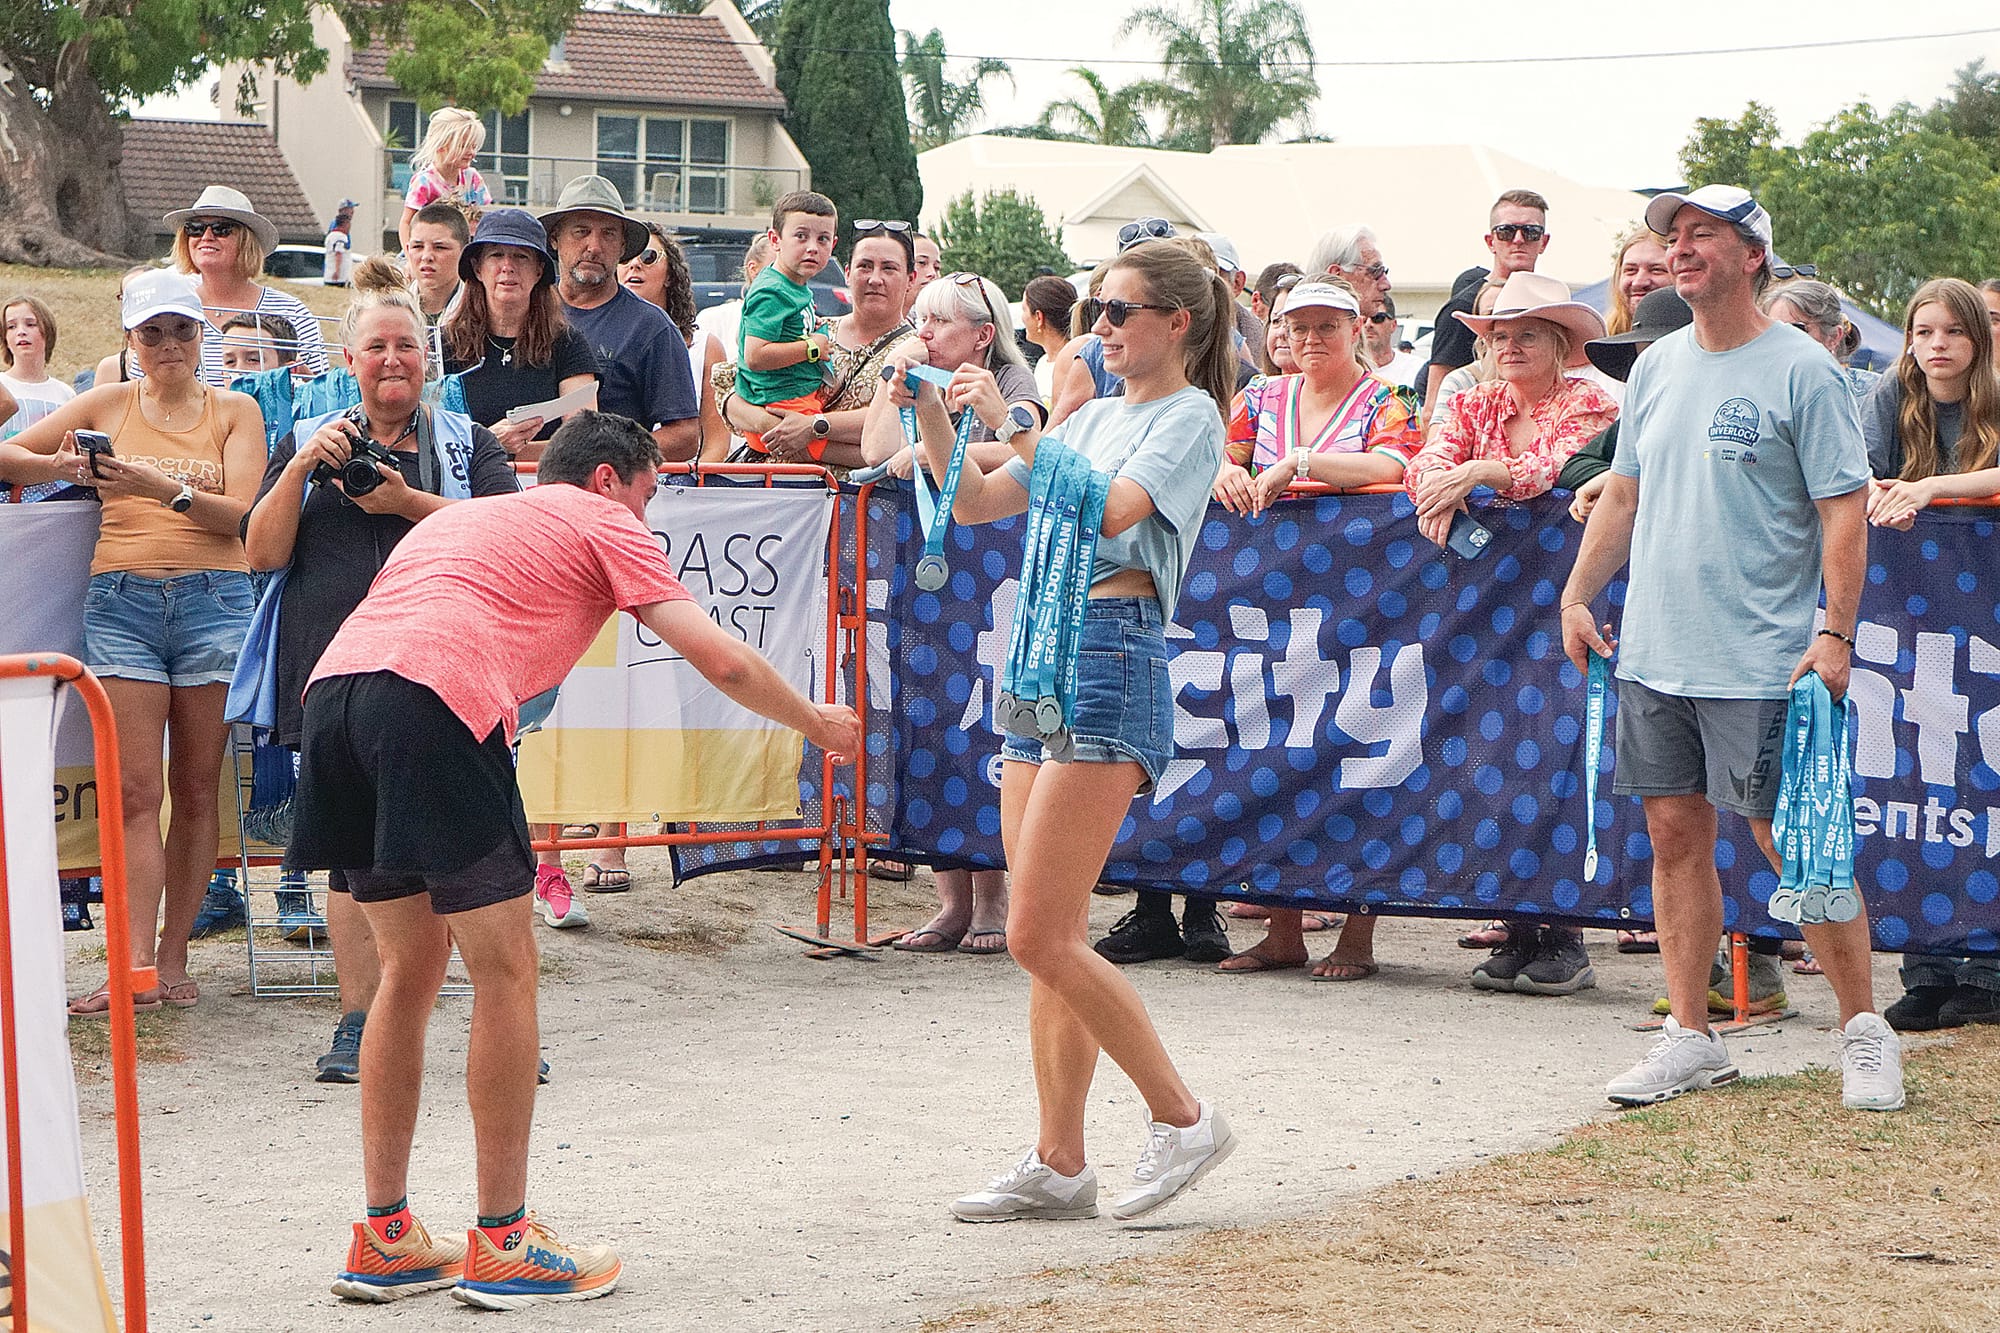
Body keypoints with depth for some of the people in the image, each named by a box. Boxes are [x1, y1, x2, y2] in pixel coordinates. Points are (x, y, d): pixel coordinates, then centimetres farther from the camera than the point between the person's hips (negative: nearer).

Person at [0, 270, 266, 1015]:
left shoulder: (235, 412, 9)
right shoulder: (108, 405, 12)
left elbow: (238, 514, -4)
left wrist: (164, 489, -19)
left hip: (212, 598, 0)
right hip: (122, 600, 0)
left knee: (196, 789, 2)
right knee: (137, 791, -8)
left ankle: (173, 960, 7)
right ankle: (136, 967, -13)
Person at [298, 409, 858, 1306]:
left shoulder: (457, 516, 37)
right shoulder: (603, 522, 17)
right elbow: (720, 660, 12)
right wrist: (818, 724, 28)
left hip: (331, 688, 7)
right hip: (434, 702, -7)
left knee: (411, 966, 18)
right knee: (505, 972, 3)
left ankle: (383, 1241, 19)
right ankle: (502, 1246, 7)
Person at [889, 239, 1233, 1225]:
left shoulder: (1189, 417, -3)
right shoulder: (1096, 416, 20)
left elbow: (1103, 514, -20)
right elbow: (973, 506, 18)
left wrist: (1009, 422, -20)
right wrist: (932, 417, 4)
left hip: (1110, 659, -8)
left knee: (1040, 937, -11)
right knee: (1048, 937, 7)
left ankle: (1183, 1119, 1)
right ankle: (1058, 1164, 12)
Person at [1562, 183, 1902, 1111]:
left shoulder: (1800, 371, -7)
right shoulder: (1657, 367, 12)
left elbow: (1845, 510, -9)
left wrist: (1836, 631, -16)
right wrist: (1578, 595, 14)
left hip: (1759, 660, -6)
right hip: (1652, 653, 6)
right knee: (1675, 834, 7)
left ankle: (1864, 1032, 10)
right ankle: (1689, 1038, 15)